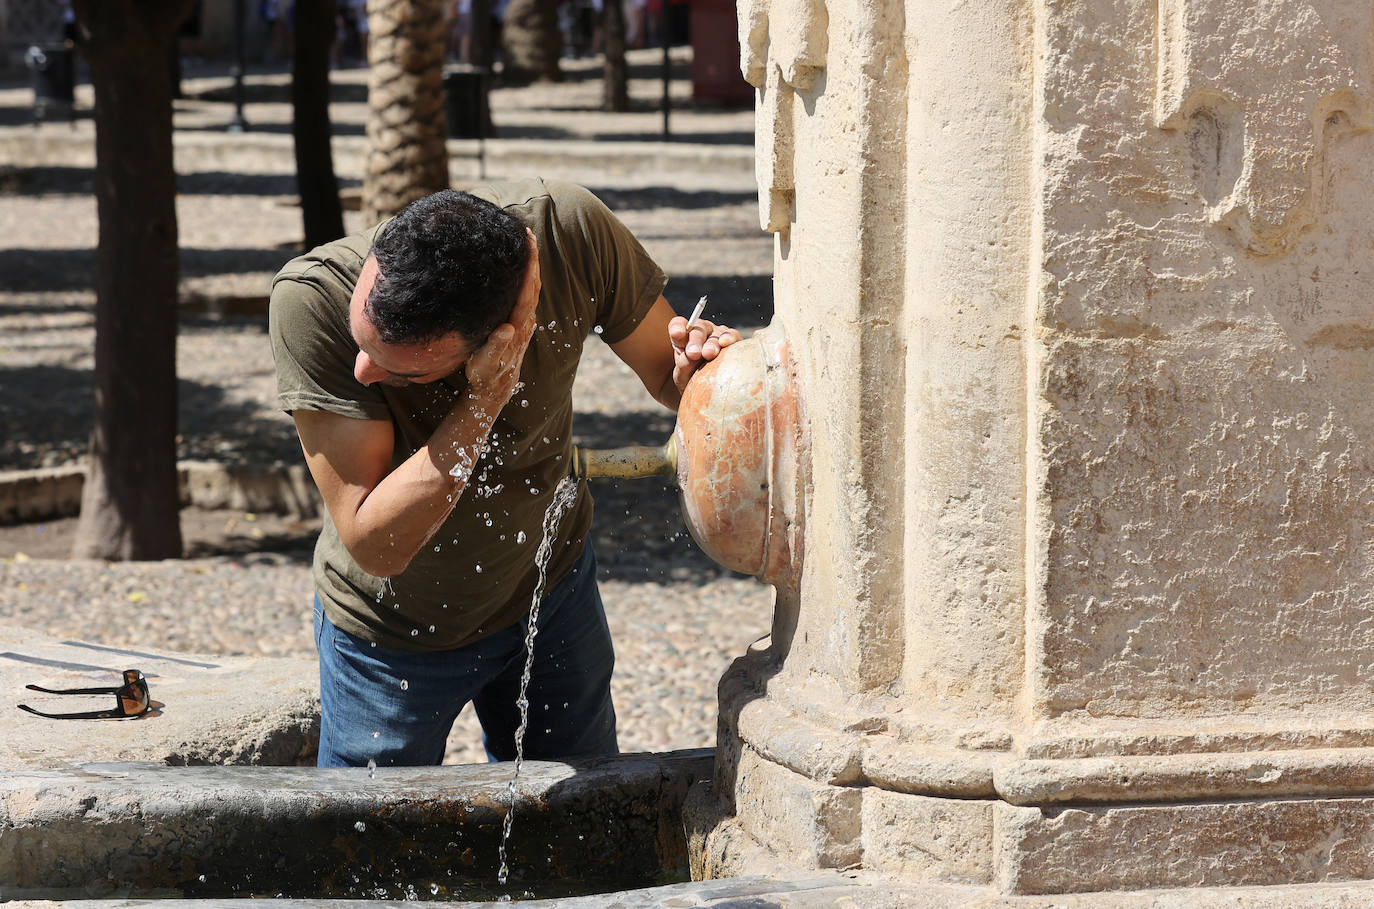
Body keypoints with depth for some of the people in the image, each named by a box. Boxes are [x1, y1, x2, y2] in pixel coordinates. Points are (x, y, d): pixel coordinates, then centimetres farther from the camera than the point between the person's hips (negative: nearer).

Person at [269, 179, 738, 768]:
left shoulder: (567, 231, -30)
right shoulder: (313, 296, -35)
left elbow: (669, 374, -11)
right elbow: (374, 547, -35)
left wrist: (700, 359, -34)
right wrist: (486, 398, -42)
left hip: (548, 587, 2)